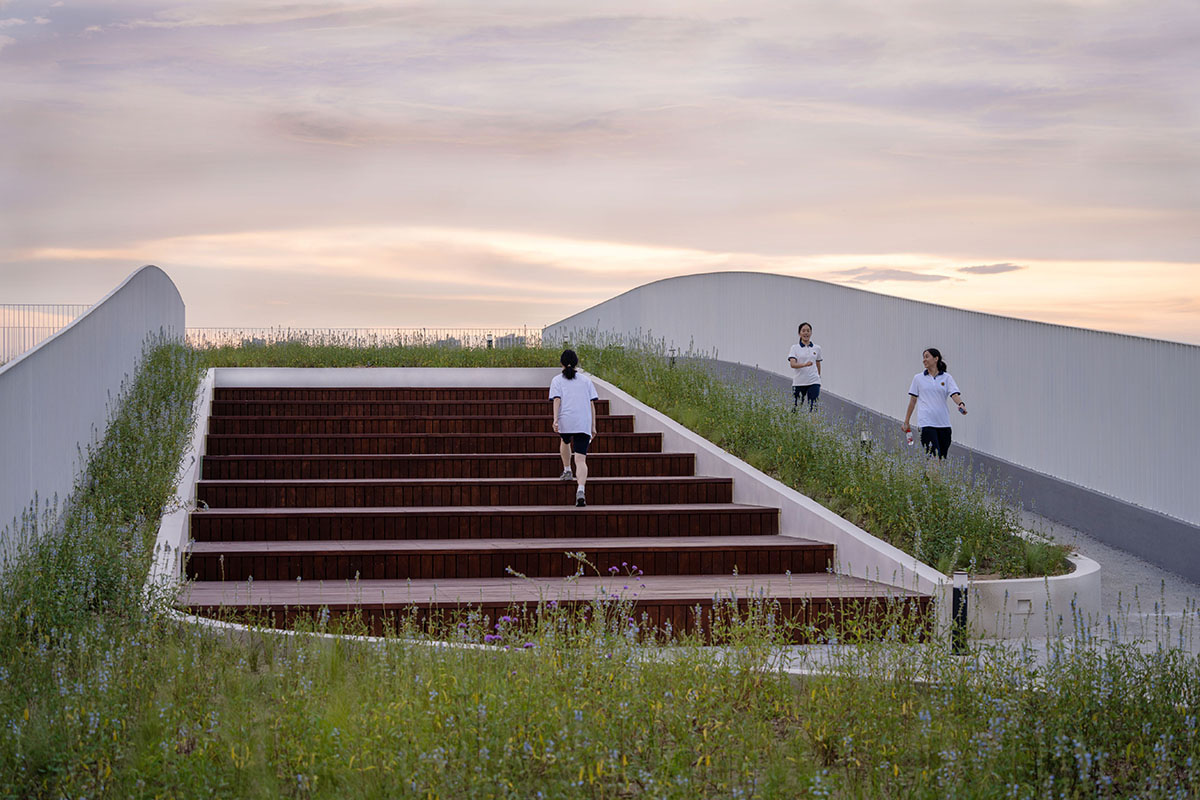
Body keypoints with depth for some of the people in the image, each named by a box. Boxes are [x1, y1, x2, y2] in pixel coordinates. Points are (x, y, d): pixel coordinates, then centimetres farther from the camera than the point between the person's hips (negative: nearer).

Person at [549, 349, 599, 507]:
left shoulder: (557, 380, 10)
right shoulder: (586, 380, 16)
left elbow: (557, 400, -5)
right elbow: (591, 404, 12)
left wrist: (555, 420, -13)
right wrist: (593, 426, 14)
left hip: (565, 421, 0)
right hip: (584, 423, 0)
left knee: (565, 441, 37)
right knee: (581, 460, -8)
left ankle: (567, 470, 42)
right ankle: (580, 490, -27)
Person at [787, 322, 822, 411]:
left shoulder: (817, 348, 10)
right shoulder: (795, 348, 2)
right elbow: (792, 364, -13)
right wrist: (805, 364, -29)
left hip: (814, 383, 1)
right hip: (798, 383, -1)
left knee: (813, 407, -10)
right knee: (796, 409, 0)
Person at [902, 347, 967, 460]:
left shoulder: (947, 377, 8)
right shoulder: (918, 378, 10)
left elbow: (954, 394, -6)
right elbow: (913, 400, 13)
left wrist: (961, 404, -28)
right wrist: (906, 422, 13)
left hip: (943, 424, 2)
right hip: (926, 423, -2)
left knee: (942, 458, 3)